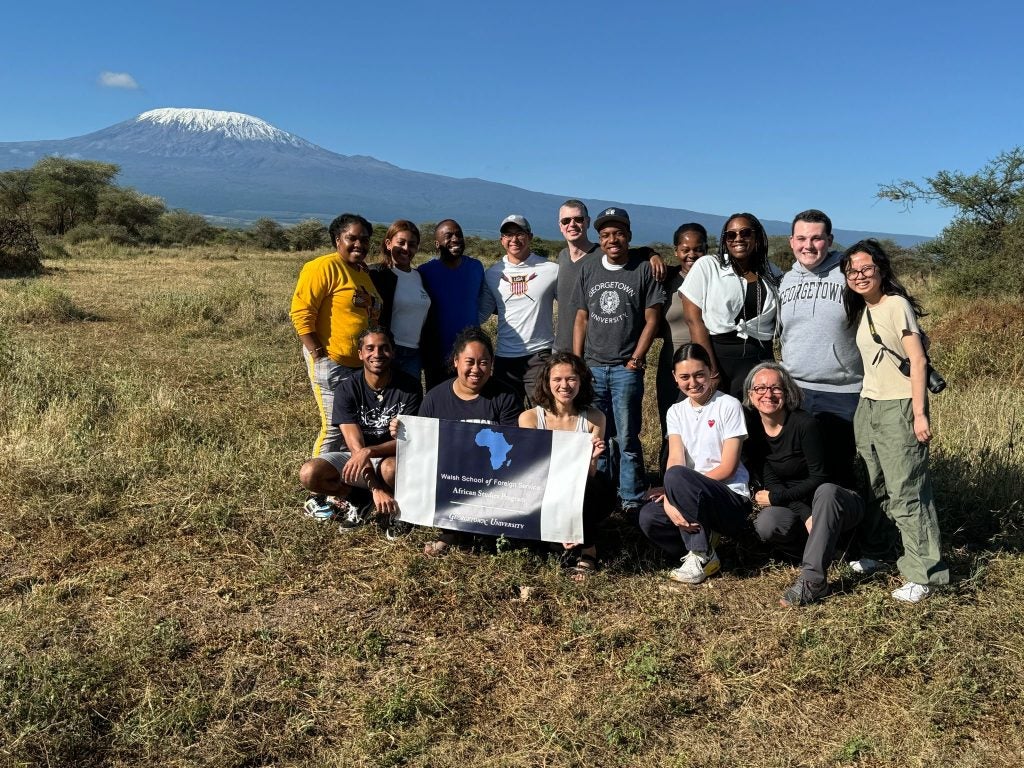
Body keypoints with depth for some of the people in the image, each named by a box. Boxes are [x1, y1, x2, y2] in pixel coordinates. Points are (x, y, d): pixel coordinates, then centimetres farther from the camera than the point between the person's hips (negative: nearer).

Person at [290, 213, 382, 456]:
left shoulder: (364, 272, 16)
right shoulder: (325, 267, -10)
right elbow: (301, 312, -14)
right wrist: (318, 354, -18)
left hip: (362, 365, 8)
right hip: (332, 363, -8)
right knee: (334, 427, -7)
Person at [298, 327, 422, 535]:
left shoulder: (409, 387, -14)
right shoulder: (346, 389, -14)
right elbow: (355, 445, -21)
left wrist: (369, 451, -35)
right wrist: (376, 489, -33)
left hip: (390, 457, -1)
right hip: (352, 456, 2)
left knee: (392, 468, -38)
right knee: (309, 474, -26)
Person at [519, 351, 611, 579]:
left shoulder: (594, 419, -4)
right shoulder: (529, 418, -6)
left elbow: (589, 476, -7)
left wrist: (592, 458, -32)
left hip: (585, 499, 0)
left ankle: (587, 551, -17)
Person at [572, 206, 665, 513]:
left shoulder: (644, 270, 1)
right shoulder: (588, 271, 11)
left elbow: (652, 319, 0)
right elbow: (581, 319, 12)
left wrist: (637, 357, -8)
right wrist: (576, 364, 6)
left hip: (626, 369, -3)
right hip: (592, 367, 3)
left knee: (627, 439, -1)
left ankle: (631, 499, 8)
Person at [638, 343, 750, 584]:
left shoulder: (729, 406, -4)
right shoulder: (676, 412, 9)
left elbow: (728, 467, -10)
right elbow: (675, 460, -6)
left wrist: (673, 491, -16)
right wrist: (670, 501, -26)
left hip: (732, 500, -4)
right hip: (694, 500, 4)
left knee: (677, 476, -32)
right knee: (648, 517, -25)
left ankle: (701, 555, -14)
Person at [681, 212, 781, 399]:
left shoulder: (772, 273, 11)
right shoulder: (706, 266, 1)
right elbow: (694, 320, -5)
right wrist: (711, 370, -11)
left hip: (758, 360, 2)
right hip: (715, 354, -2)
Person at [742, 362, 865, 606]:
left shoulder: (804, 424, -18)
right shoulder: (751, 428, -6)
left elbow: (818, 478, -17)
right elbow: (769, 483, -8)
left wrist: (776, 498, -17)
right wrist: (806, 516, -20)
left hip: (835, 502, -3)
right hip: (795, 508, 3)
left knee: (826, 492, -37)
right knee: (766, 524, -28)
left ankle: (812, 578, -36)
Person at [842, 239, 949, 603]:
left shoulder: (897, 305, -9)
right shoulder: (861, 310, 13)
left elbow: (918, 360, -13)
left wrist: (919, 413, -17)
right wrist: (866, 401, 10)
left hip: (898, 407, -7)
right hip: (867, 405, 7)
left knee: (905, 491, -8)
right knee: (870, 488, 12)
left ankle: (921, 574, -2)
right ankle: (869, 554, 25)